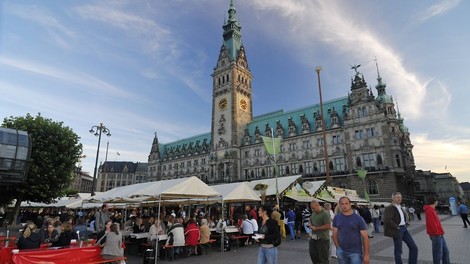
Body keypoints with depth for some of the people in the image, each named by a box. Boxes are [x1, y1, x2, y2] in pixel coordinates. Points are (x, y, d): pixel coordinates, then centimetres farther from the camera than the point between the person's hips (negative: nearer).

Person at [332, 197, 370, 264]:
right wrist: (338, 248, -5)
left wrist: (366, 254, -8)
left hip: (356, 252, -3)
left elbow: (365, 237, -5)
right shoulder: (337, 218, 3)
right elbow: (335, 234, 7)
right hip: (341, 252, 3)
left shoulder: (359, 219, -6)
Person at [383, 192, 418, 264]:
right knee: (398, 251, 3)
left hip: (404, 229, 8)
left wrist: (406, 222, 14)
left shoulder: (399, 207, 12)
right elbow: (387, 220, -25)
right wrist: (397, 227, -18)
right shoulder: (389, 208, -15)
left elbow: (405, 215, 31)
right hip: (397, 231, -8)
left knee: (414, 247, 8)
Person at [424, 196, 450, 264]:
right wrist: (437, 233, -17)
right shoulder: (430, 211, -19)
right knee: (438, 253, -1)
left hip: (439, 234, 10)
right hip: (436, 235, -10)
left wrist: (440, 232, 17)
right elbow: (432, 223, -24)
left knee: (445, 251, 18)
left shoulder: (431, 210, 14)